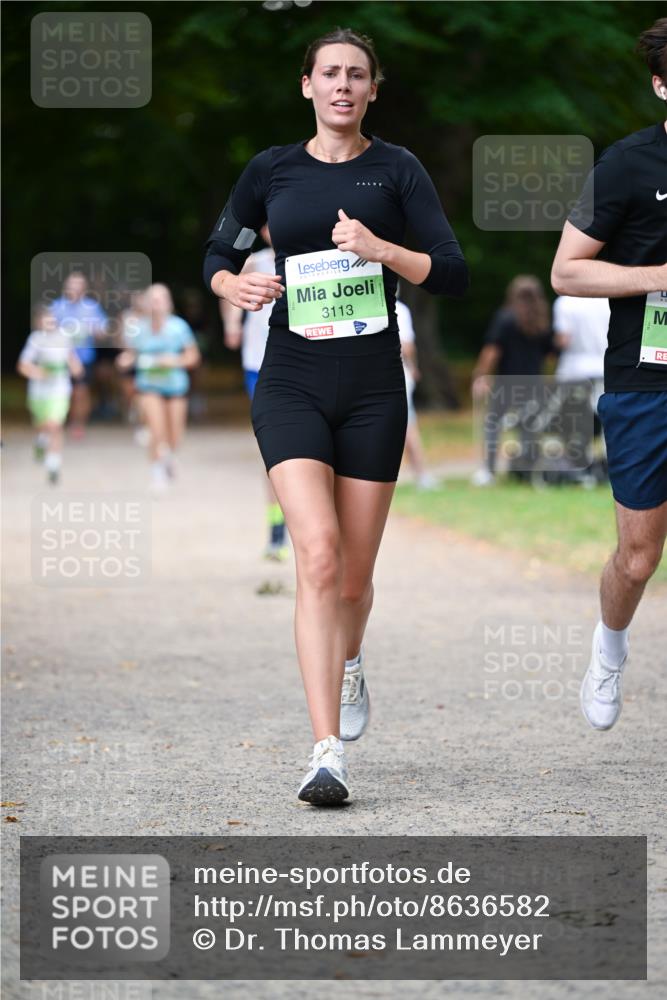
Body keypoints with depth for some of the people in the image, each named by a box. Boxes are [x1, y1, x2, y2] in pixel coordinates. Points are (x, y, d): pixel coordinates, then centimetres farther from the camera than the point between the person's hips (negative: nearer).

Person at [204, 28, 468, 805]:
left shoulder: (396, 169, 2)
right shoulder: (272, 170, 6)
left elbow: (454, 275, -4)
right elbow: (217, 255, 18)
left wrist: (382, 249, -20)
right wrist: (236, 285, -5)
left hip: (372, 389, 1)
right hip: (293, 383, -1)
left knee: (354, 574, 8)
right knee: (318, 555, -19)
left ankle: (348, 666, 45)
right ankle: (327, 754, -23)